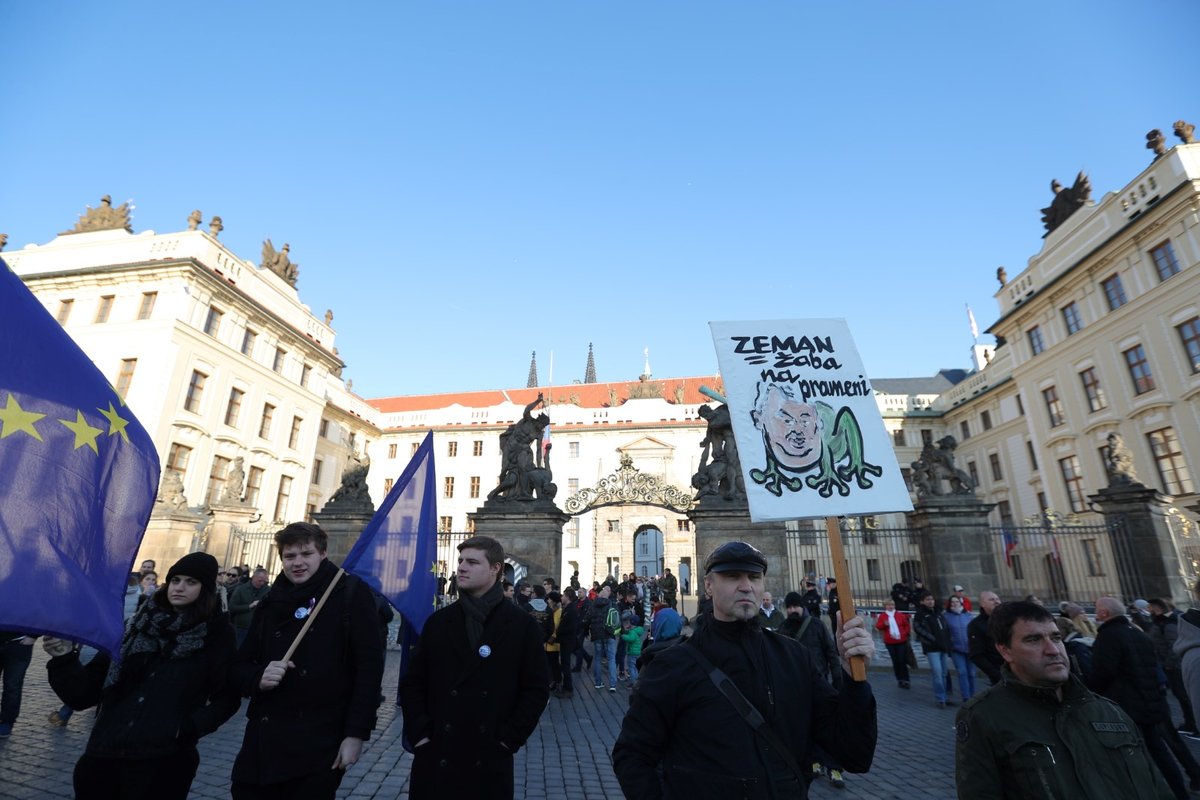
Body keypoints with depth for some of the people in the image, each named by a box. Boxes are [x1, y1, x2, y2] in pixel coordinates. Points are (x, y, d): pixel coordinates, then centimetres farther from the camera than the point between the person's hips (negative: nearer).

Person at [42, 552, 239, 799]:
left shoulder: (216, 633, -2)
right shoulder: (138, 626, 7)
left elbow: (226, 697, -1)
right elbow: (86, 691, 9)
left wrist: (189, 727, -14)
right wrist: (65, 658, -7)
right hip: (104, 753, 4)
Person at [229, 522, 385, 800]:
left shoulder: (352, 594, -8)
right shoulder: (269, 603, 9)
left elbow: (369, 667, -11)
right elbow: (239, 666, 14)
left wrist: (356, 733, -15)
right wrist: (259, 678, -9)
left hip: (320, 744, -5)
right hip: (264, 741, 5)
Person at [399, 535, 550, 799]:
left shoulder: (522, 625, -5)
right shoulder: (438, 621, 3)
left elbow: (537, 688, -2)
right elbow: (412, 682, 7)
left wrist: (509, 739, -7)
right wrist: (419, 734, -2)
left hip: (490, 760, -2)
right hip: (436, 757, 2)